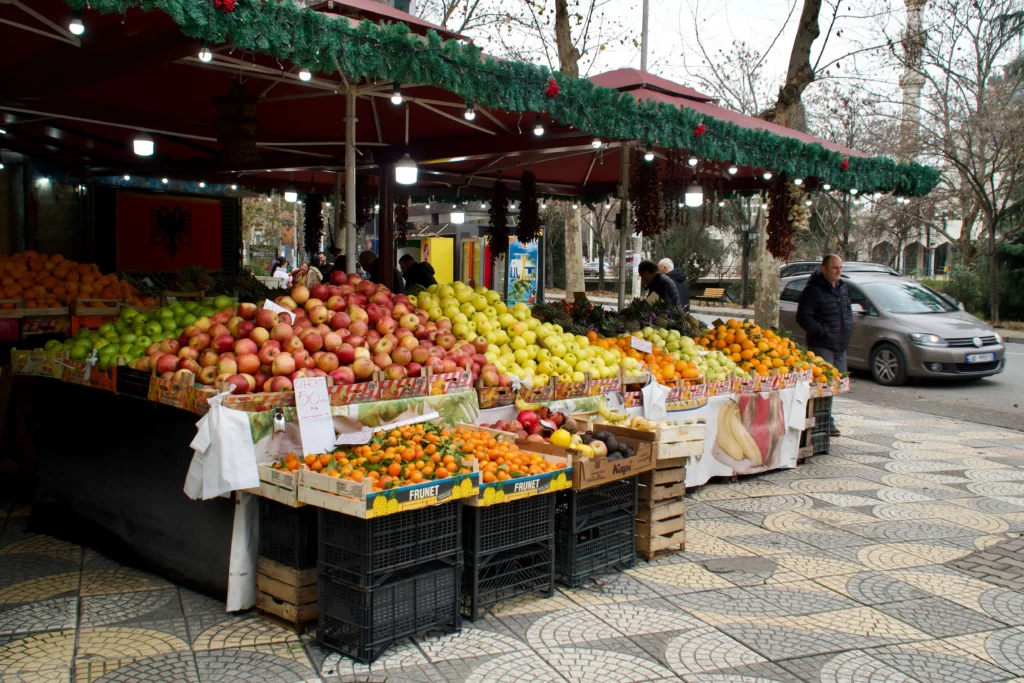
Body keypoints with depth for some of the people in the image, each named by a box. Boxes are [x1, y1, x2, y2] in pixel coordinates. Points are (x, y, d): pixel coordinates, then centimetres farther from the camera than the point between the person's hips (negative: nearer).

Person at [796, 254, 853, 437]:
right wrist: (823, 332, -20)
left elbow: (848, 310, 29)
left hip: (840, 345, 8)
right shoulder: (814, 290, -11)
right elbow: (803, 317, -16)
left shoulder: (842, 288, 15)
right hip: (822, 345, -8)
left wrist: (848, 329, 13)